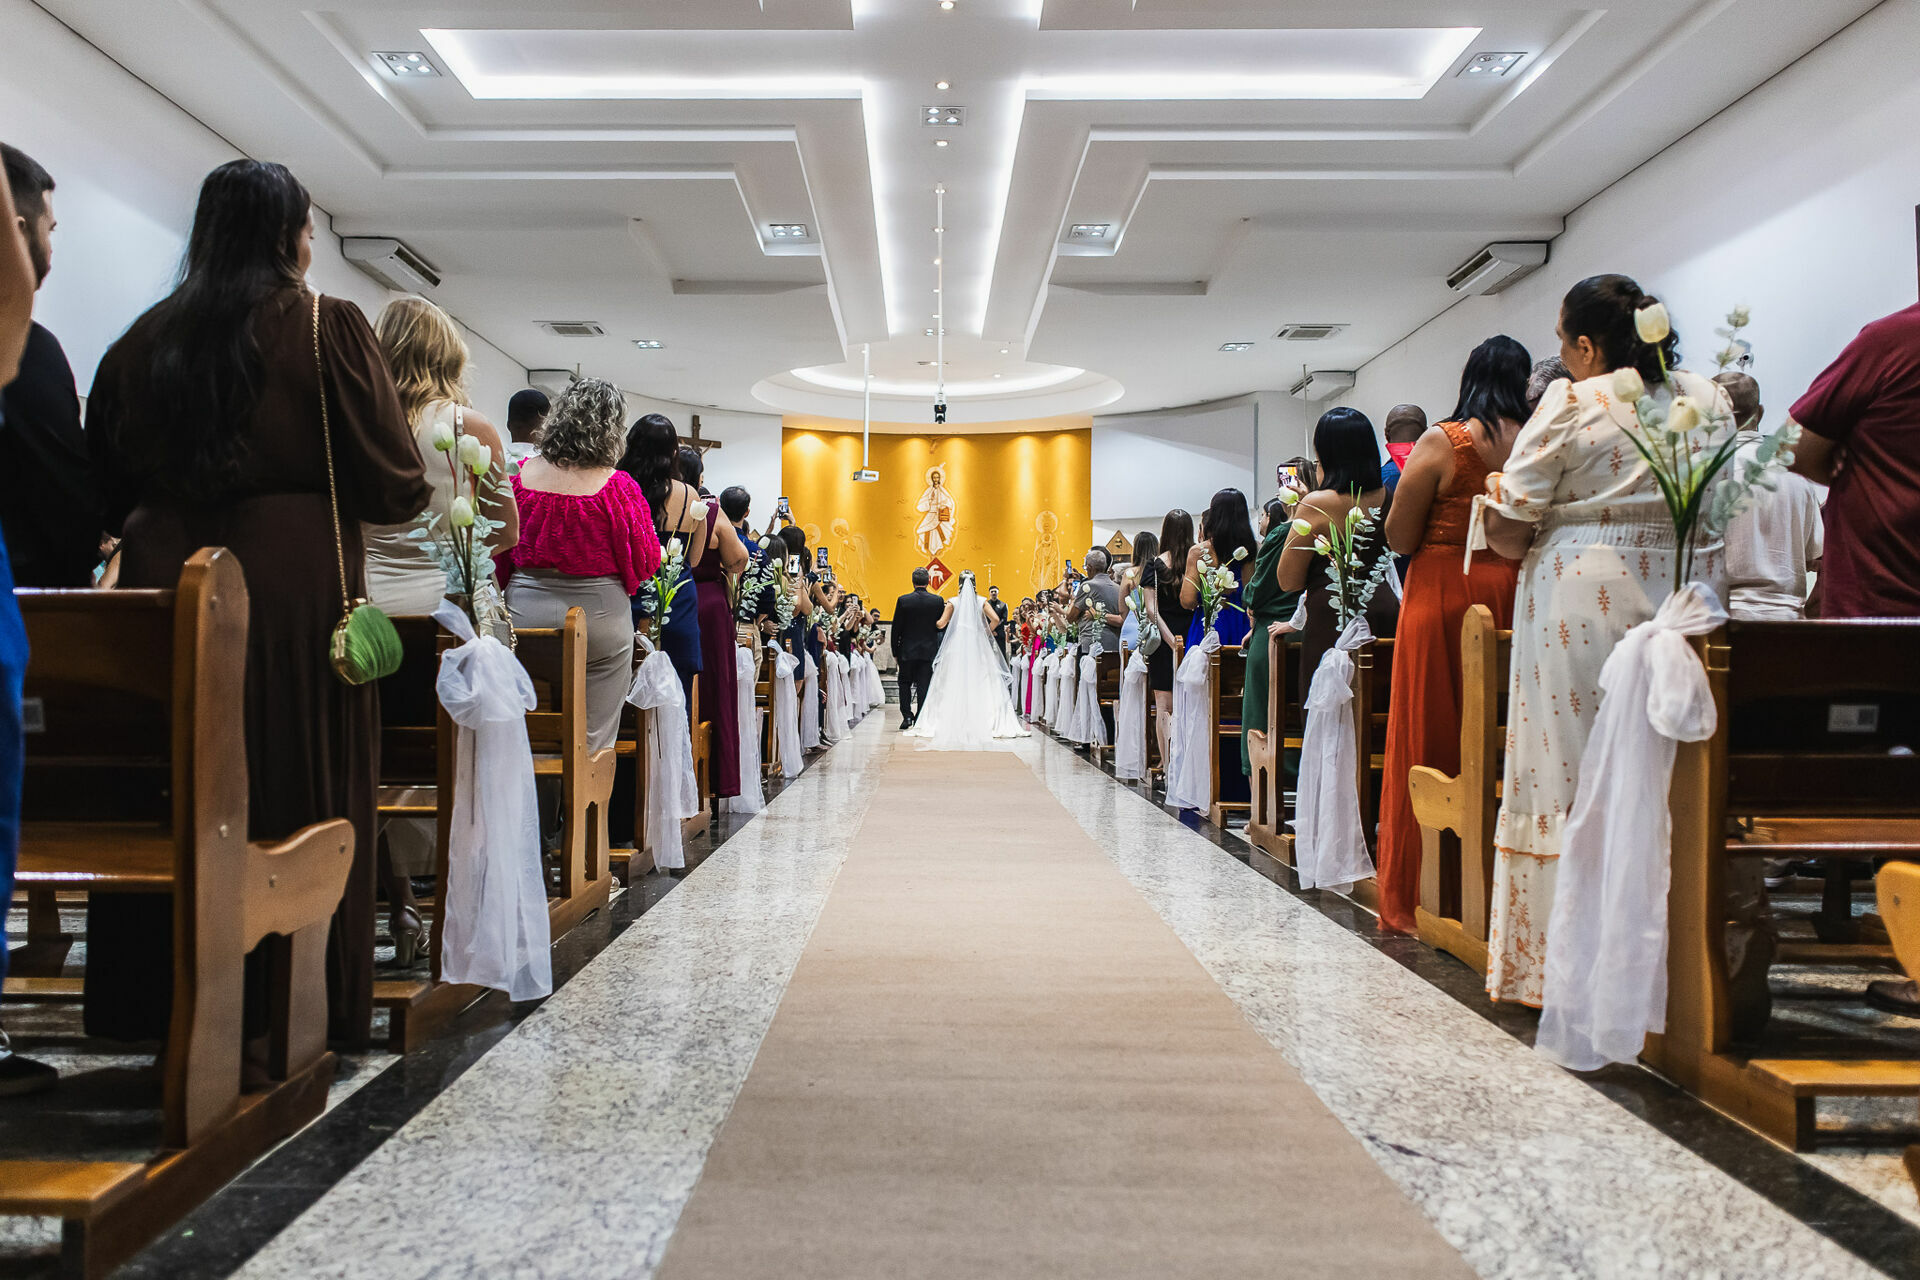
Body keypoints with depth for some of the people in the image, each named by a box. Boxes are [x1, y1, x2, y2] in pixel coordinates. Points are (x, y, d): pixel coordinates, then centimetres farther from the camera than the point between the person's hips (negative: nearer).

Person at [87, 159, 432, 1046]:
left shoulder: (145, 339, 8)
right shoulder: (328, 330, -5)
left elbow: (108, 487, 13)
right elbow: (395, 487, -7)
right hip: (297, 598, -4)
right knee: (301, 801, 4)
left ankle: (160, 999, 24)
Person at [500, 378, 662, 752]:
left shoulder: (521, 475, -1)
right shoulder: (616, 486, -13)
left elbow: (498, 551, 7)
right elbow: (646, 560, -5)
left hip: (525, 612, 4)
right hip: (598, 618, -4)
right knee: (591, 746, 4)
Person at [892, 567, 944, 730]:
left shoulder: (903, 600, -7)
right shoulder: (938, 601, -4)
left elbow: (896, 628, -3)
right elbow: (942, 625, 2)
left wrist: (895, 650, 4)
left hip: (907, 650, -1)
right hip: (929, 650, 1)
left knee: (905, 683, 14)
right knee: (924, 685, 5)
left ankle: (907, 715, 3)